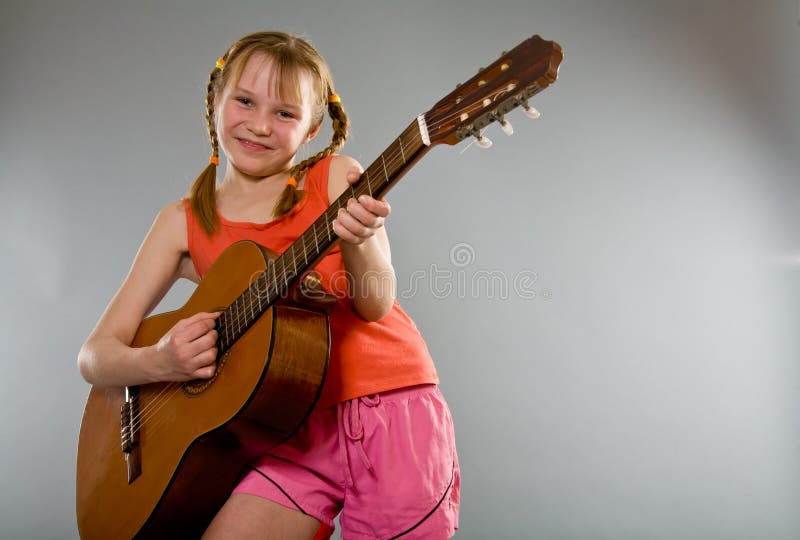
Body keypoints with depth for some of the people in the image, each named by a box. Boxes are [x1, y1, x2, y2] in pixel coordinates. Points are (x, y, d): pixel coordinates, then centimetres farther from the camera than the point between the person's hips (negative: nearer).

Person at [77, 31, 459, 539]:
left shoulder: (337, 178, 0)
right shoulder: (184, 223, 4)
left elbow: (376, 305, -11)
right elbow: (96, 354, 4)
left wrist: (357, 242, -32)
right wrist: (160, 362, -18)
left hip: (393, 408, -1)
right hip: (299, 431, 2)